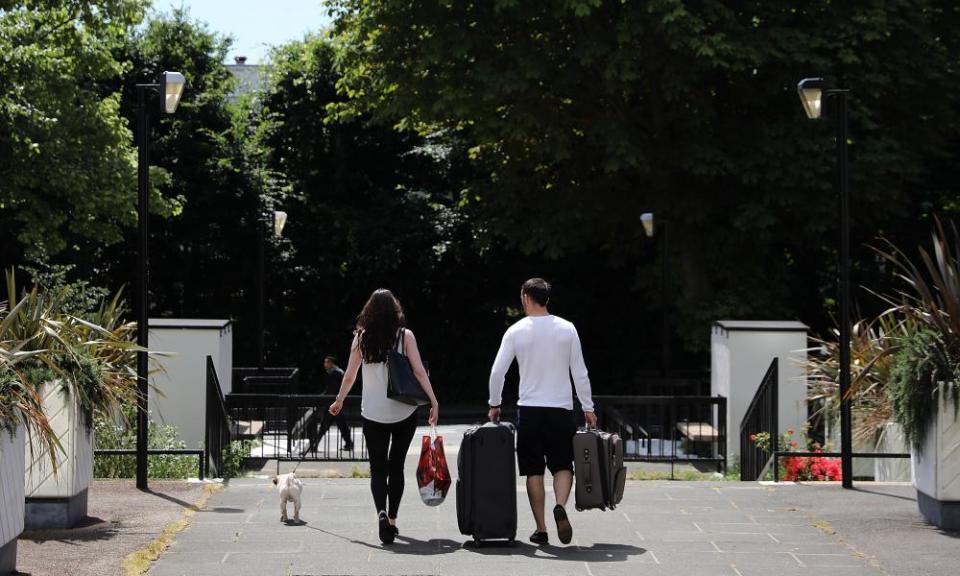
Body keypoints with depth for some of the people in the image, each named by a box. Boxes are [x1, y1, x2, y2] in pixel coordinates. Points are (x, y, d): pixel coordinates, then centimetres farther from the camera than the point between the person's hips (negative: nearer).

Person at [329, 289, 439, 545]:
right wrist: (433, 401, -8)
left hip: (373, 413, 0)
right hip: (404, 411, 0)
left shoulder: (361, 338, 0)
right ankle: (392, 519, 17)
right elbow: (419, 372, -10)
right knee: (396, 466, 14)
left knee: (378, 467, 2)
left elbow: (349, 376, 5)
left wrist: (339, 401, 19)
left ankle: (382, 512, -22)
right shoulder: (405, 336, -3)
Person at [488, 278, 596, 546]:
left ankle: (541, 529, 4)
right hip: (561, 409, 1)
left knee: (534, 471, 7)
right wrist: (588, 408, 9)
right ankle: (560, 506, -19)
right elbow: (580, 372, 2)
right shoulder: (567, 329, 2)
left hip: (529, 409, 0)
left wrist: (494, 405, 11)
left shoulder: (516, 331, -2)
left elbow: (497, 371, -2)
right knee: (563, 465, 9)